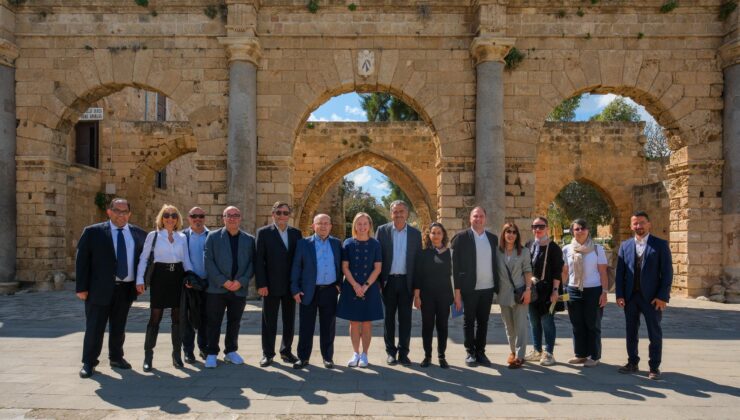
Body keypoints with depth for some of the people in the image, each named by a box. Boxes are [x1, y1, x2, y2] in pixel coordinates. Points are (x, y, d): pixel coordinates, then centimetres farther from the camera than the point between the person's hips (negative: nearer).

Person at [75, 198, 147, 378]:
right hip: (100, 288, -3)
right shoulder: (93, 232, -2)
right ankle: (88, 362, 18)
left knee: (119, 327, 15)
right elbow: (82, 260, -4)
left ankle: (116, 357, 30)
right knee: (94, 327, 3)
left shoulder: (138, 233, 6)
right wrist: (81, 287, -9)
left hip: (126, 288, 3)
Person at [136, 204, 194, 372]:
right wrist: (140, 280, -8)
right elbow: (143, 258, 0)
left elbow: (186, 260, 11)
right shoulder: (153, 235, 2)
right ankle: (148, 355, 8)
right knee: (155, 316, -2)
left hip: (178, 276, 3)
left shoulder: (182, 237, 10)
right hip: (160, 276, -3)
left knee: (178, 317, 8)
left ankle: (176, 353, 18)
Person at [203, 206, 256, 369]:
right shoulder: (213, 236, 3)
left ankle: (231, 351, 24)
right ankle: (212, 353, 14)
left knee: (234, 322, 11)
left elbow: (252, 263, 3)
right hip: (216, 288, -2)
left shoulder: (249, 239, 8)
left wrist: (241, 281, -11)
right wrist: (223, 281, -13)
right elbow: (208, 261, -4)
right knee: (214, 322, 3)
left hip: (239, 288, 2)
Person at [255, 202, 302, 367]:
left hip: (291, 285, 3)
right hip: (271, 285, -3)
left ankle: (286, 351, 25)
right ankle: (268, 354, 19)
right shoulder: (263, 232, -2)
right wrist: (261, 284, -12)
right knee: (269, 321, 6)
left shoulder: (296, 233, 8)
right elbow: (259, 260, -6)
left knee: (289, 321, 11)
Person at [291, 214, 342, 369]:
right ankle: (303, 357, 15)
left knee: (328, 326, 8)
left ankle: (328, 357, 19)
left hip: (329, 291, 2)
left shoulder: (336, 243, 8)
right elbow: (296, 267, -1)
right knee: (306, 326, 5)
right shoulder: (304, 243, 1)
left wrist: (339, 284, 1)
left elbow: (340, 265, 11)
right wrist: (295, 289, -6)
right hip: (308, 291, -1)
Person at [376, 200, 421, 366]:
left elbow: (418, 259, 5)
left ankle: (403, 352, 16)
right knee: (389, 318, 8)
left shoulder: (415, 233, 4)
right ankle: (391, 352, 19)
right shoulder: (382, 230, 1)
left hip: (407, 282, 1)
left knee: (405, 318, 5)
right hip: (388, 281, -1)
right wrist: (377, 281, -5)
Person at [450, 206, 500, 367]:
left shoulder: (493, 238, 9)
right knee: (469, 321, 6)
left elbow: (495, 262, 12)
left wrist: (498, 285, 6)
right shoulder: (462, 237, -4)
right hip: (469, 288, -4)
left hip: (488, 288, 4)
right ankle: (470, 353, 17)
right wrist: (457, 289, -10)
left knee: (483, 322, 11)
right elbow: (456, 264, -7)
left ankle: (480, 352, 21)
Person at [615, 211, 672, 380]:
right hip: (630, 296, 3)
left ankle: (654, 367, 16)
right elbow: (620, 272, 6)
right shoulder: (625, 245, 7)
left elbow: (667, 272, -6)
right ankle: (632, 363, 23)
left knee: (654, 333, 5)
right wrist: (619, 295, -1)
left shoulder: (660, 244, -2)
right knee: (631, 332, 11)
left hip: (652, 297, -3)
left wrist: (663, 296, -12)